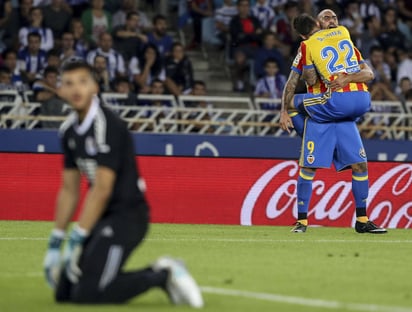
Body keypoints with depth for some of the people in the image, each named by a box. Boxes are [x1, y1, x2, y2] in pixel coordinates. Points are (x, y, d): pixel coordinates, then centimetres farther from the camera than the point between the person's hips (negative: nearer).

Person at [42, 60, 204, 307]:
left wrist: (77, 239, -19)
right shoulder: (69, 130, 10)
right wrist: (55, 242, 11)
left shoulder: (106, 125, -16)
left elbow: (102, 188, -20)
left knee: (86, 294, -19)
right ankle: (156, 273, 10)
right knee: (63, 291, 4)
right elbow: (69, 190, 15)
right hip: (103, 219, 9)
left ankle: (163, 276, -4)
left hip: (127, 215, -9)